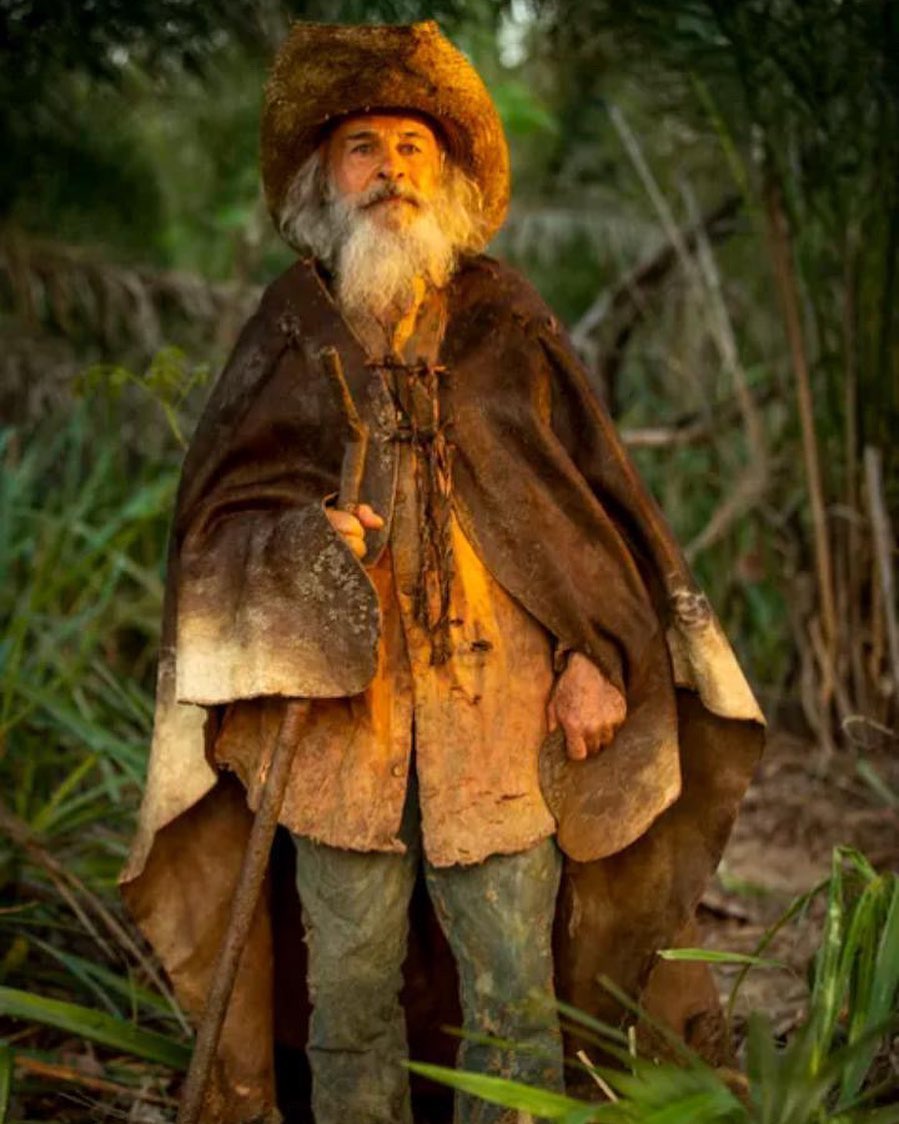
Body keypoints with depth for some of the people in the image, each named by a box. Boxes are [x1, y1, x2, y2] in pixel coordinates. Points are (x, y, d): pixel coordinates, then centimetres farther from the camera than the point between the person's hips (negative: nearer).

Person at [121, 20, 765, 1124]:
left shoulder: (507, 323, 7)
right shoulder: (287, 332, 7)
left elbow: (593, 497, 7)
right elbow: (215, 514, 6)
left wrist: (596, 656, -2)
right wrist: (304, 539, -15)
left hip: (502, 712, 0)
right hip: (338, 713, 0)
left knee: (515, 992, 5)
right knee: (349, 988, 7)